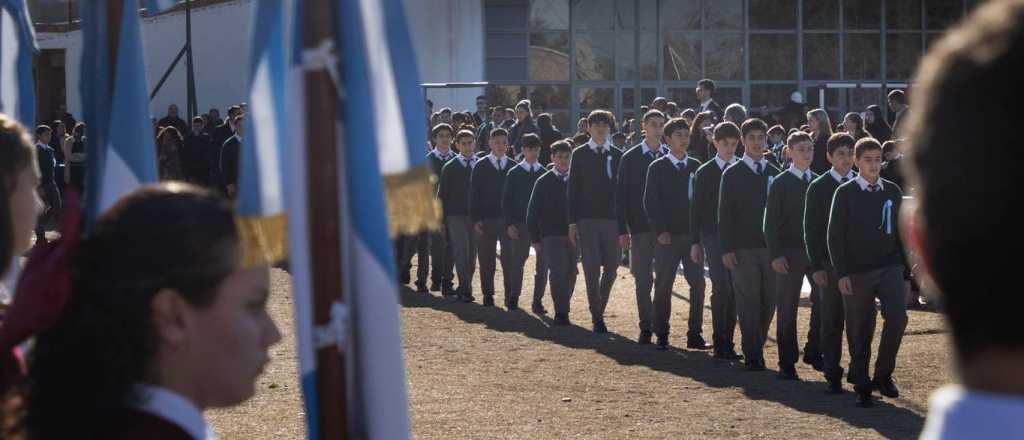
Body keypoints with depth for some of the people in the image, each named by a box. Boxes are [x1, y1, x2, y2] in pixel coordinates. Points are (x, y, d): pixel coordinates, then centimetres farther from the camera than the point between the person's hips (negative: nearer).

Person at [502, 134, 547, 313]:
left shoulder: (545, 173, 8)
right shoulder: (514, 173, 3)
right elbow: (506, 201, 2)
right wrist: (510, 224, -7)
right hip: (520, 224, -2)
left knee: (543, 263, -1)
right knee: (518, 261, 3)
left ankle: (537, 301, 5)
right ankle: (513, 298, 15)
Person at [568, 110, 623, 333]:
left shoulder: (618, 155, 8)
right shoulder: (580, 154, 3)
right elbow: (573, 189, 1)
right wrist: (572, 223, -4)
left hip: (613, 220, 2)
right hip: (587, 220, -2)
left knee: (611, 269, 6)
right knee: (592, 271, -4)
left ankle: (599, 308, 27)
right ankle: (597, 319, 2)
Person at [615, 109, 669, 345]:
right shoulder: (630, 158, 2)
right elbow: (621, 195, 1)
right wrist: (623, 230, -5)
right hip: (640, 226, -1)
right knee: (643, 279, 1)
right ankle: (646, 327, 7)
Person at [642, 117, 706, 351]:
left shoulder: (695, 167, 10)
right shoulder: (657, 168, -1)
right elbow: (650, 202, -4)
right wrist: (660, 231, -12)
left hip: (693, 235, 3)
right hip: (667, 236, -3)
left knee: (698, 284, -2)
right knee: (663, 286, 2)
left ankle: (695, 335, 6)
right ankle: (661, 335, 9)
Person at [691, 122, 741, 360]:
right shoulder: (705, 172, 3)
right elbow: (696, 208, 4)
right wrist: (696, 242, 0)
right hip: (714, 236, -2)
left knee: (733, 290, 3)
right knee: (722, 288, -12)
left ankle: (727, 343, 10)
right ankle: (720, 343, -8)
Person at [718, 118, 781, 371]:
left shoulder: (775, 174, 11)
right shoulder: (732, 174, 1)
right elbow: (725, 214, -2)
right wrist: (727, 249, -9)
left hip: (770, 247, 3)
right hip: (743, 248, -3)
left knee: (769, 300, 4)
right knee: (748, 302, -3)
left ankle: (757, 345, 23)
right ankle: (753, 356, 2)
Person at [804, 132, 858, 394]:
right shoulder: (818, 187, 0)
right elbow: (811, 230, -1)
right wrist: (816, 267, -8)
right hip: (831, 263, -2)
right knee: (832, 322, 3)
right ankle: (833, 376, 10)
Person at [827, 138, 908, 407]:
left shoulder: (893, 192, 10)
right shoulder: (845, 193, 0)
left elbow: (901, 234, 15)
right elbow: (835, 236, -3)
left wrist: (906, 274, 13)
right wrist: (842, 274, -11)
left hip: (889, 268, 2)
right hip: (857, 272, -2)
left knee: (897, 316, -19)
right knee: (859, 333, 2)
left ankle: (883, 375, -3)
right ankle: (862, 387, 14)